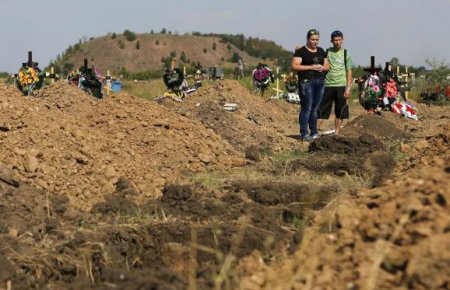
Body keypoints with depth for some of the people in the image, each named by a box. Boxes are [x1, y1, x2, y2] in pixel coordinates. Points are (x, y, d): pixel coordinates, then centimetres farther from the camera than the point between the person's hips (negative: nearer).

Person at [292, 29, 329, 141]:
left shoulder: (321, 51, 16)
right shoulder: (301, 51, -4)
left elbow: (327, 65, 20)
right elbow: (294, 66, -12)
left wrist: (322, 68, -4)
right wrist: (310, 67, -17)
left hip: (320, 82, 6)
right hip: (306, 82, -6)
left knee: (315, 109, 11)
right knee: (306, 109, -7)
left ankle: (314, 132, 17)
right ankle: (304, 134, -5)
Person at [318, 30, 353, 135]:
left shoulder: (346, 54, 5)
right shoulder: (327, 52, 5)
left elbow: (349, 72, 4)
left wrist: (348, 88, -4)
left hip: (341, 86, 1)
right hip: (328, 85, 0)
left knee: (340, 112, 4)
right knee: (321, 109, -1)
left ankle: (336, 133, 12)